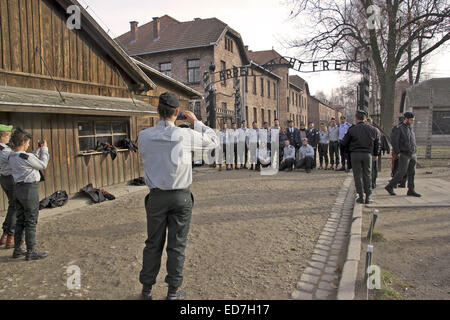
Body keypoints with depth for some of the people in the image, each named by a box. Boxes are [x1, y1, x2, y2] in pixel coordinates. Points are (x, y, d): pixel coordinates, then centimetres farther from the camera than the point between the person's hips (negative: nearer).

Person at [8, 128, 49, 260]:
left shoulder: (11, 157, 7)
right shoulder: (25, 156, -19)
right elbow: (42, 165, -7)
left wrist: (37, 150, 19)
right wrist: (44, 149, 2)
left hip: (18, 189, 9)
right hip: (30, 189, -8)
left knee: (20, 220, 16)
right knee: (31, 221, -1)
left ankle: (17, 249, 24)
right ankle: (31, 252, 6)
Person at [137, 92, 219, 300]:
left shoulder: (144, 136, -6)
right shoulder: (185, 135, -12)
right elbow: (213, 141, 2)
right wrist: (196, 122, 10)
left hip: (156, 196, 2)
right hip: (181, 197, -2)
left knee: (153, 243, 15)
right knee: (177, 244, 9)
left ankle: (147, 289, 28)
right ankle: (173, 291, 20)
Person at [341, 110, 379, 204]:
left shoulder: (352, 129, -7)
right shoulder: (372, 129, 5)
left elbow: (344, 143, -4)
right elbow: (377, 144, 15)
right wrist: (376, 154, 29)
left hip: (355, 154, -3)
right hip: (368, 154, 3)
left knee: (358, 175, 4)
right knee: (367, 175, 10)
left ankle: (361, 197, 4)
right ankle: (368, 197, 11)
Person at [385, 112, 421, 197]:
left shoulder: (411, 129, 15)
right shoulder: (399, 129, -9)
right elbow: (393, 141, -15)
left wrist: (415, 151, 14)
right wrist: (398, 153, -16)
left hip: (412, 155, 7)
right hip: (404, 155, -7)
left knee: (412, 173, 6)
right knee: (401, 173, -9)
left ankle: (411, 190, 12)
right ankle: (389, 186, 3)